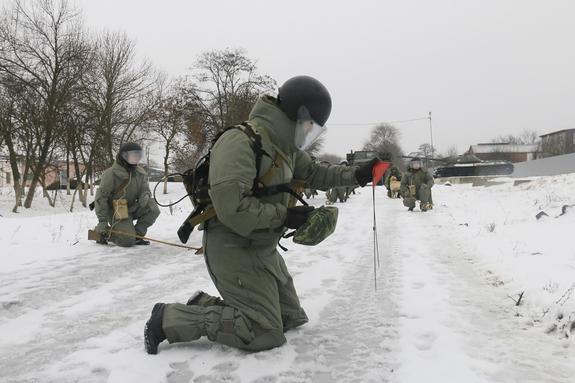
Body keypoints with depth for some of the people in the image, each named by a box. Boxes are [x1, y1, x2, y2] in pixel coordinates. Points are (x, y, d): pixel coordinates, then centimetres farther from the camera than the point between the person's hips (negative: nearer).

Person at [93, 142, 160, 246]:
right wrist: (102, 220, -19)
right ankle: (104, 234, 7)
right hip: (116, 212, -6)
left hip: (132, 208, 6)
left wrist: (145, 196, -19)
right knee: (128, 241, -21)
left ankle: (136, 235, -4)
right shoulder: (111, 173, -15)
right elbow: (101, 197, -14)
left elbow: (145, 189, 10)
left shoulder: (140, 173, 4)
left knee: (153, 208, -21)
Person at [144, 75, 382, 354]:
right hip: (233, 249, -10)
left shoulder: (286, 146, 6)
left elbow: (313, 173, 21)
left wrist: (355, 176, 9)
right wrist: (284, 216, -22)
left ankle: (206, 307, 19)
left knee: (292, 318, 15)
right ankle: (170, 318, 1)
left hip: (263, 249, 10)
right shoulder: (241, 142, -23)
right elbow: (231, 206, -30)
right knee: (265, 333, -8)